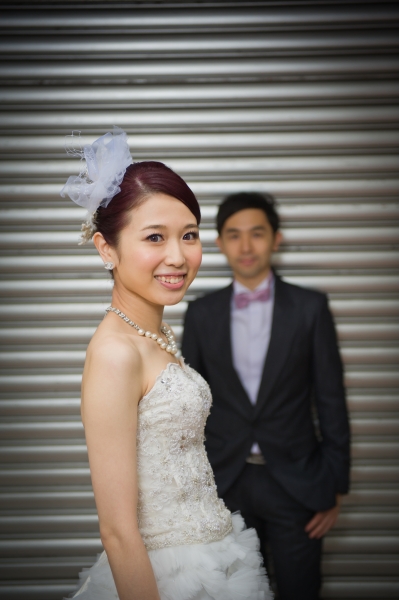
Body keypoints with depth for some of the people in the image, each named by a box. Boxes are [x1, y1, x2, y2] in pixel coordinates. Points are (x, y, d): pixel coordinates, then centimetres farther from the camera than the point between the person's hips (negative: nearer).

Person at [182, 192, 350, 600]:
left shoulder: (310, 307, -2)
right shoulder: (201, 313, 3)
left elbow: (330, 399, -1)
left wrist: (336, 486, -2)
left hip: (296, 483, -1)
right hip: (225, 482, 1)